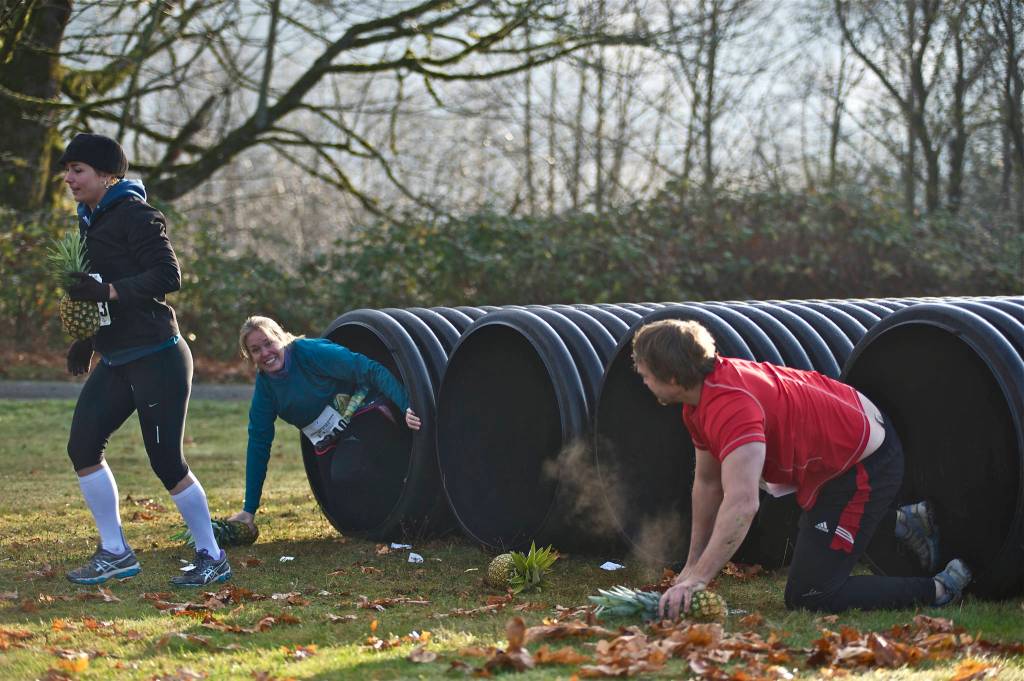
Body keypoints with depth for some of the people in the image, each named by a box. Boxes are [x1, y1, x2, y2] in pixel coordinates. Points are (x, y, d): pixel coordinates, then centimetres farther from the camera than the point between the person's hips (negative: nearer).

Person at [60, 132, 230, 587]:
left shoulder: (135, 215, -11)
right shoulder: (92, 221, 16)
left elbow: (168, 275, -19)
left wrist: (108, 290, -25)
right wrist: (86, 339, 17)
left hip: (156, 357, -9)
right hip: (115, 361, 9)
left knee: (166, 461, -6)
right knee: (82, 446, 1)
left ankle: (212, 558, 7)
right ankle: (115, 553, 11)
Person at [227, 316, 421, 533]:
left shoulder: (312, 351, -14)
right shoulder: (265, 383, 4)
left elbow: (372, 371, -21)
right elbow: (258, 441, 7)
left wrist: (407, 407, -36)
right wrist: (249, 510, 6)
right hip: (331, 444, 6)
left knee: (346, 471, -32)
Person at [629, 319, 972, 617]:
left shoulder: (731, 406, -34)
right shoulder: (702, 397, -2)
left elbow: (741, 504, -43)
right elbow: (708, 482, 8)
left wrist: (697, 579, -42)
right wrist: (693, 564, 9)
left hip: (863, 467, -11)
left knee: (807, 596, -10)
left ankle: (938, 589, -2)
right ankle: (904, 522, 41)